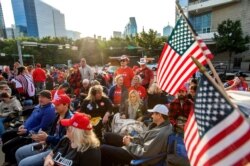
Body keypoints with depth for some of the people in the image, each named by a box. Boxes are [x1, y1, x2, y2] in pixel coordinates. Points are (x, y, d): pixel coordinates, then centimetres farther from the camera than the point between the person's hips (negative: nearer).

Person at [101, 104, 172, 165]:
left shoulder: (160, 133, -32)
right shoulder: (164, 125, 0)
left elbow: (143, 153, -29)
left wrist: (129, 144, -15)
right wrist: (132, 139, -2)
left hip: (138, 155, -9)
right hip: (139, 145, 10)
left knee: (103, 149, -9)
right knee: (108, 136, 12)